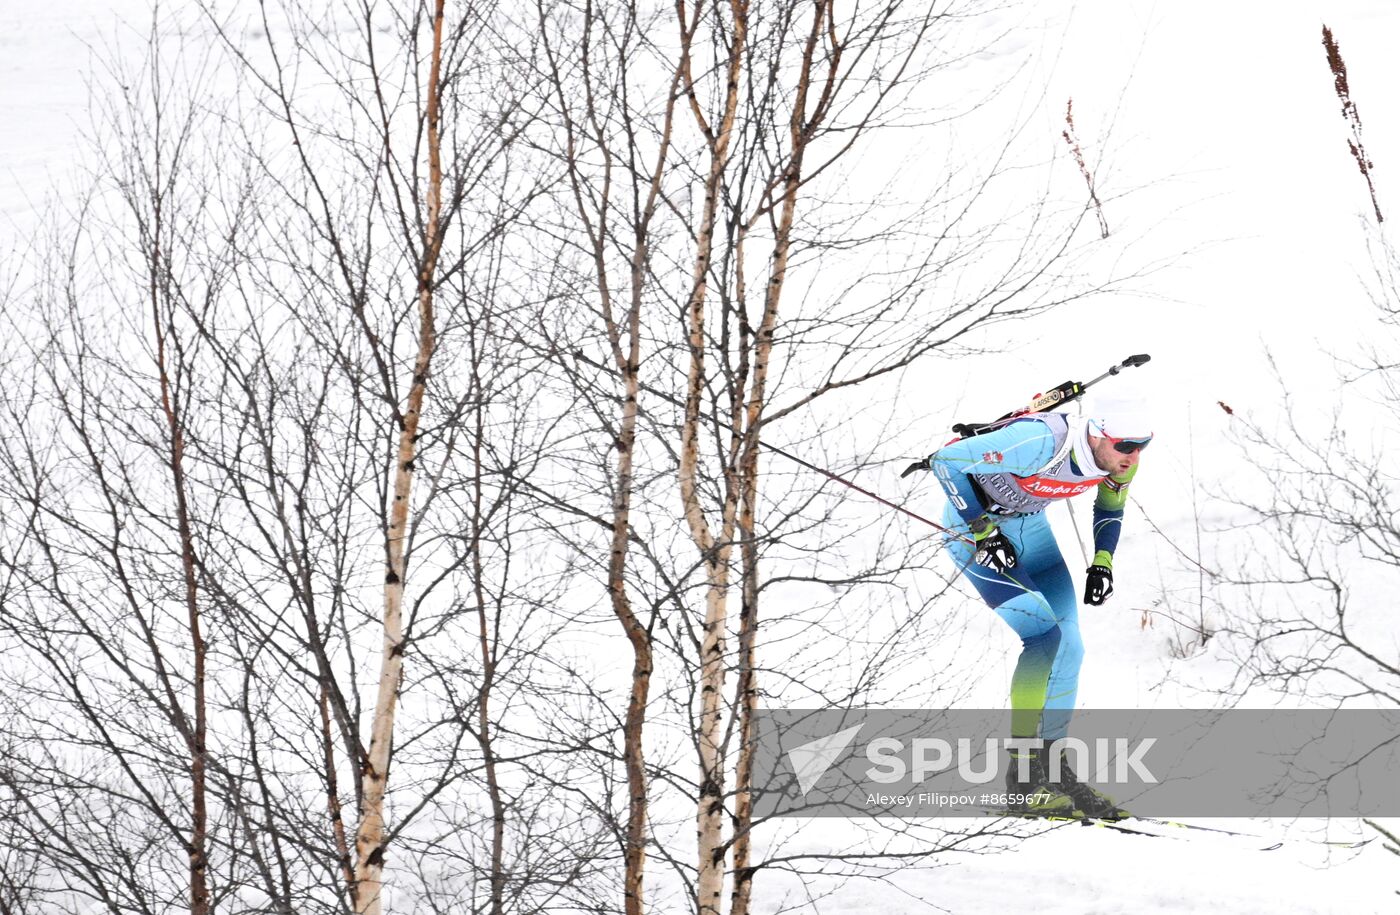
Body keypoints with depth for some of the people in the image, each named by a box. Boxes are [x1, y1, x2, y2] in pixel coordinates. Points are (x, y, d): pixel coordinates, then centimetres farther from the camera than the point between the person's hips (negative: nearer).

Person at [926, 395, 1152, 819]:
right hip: (974, 523, -7)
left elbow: (1110, 509, 9)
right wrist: (983, 531, -27)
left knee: (1068, 647, 1)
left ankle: (1052, 765, 15)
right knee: (1043, 634, -20)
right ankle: (1024, 774, -15)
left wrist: (1102, 563, -4)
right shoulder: (1041, 444, -37)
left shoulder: (1119, 457, -15)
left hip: (1030, 525, 7)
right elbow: (944, 460, -29)